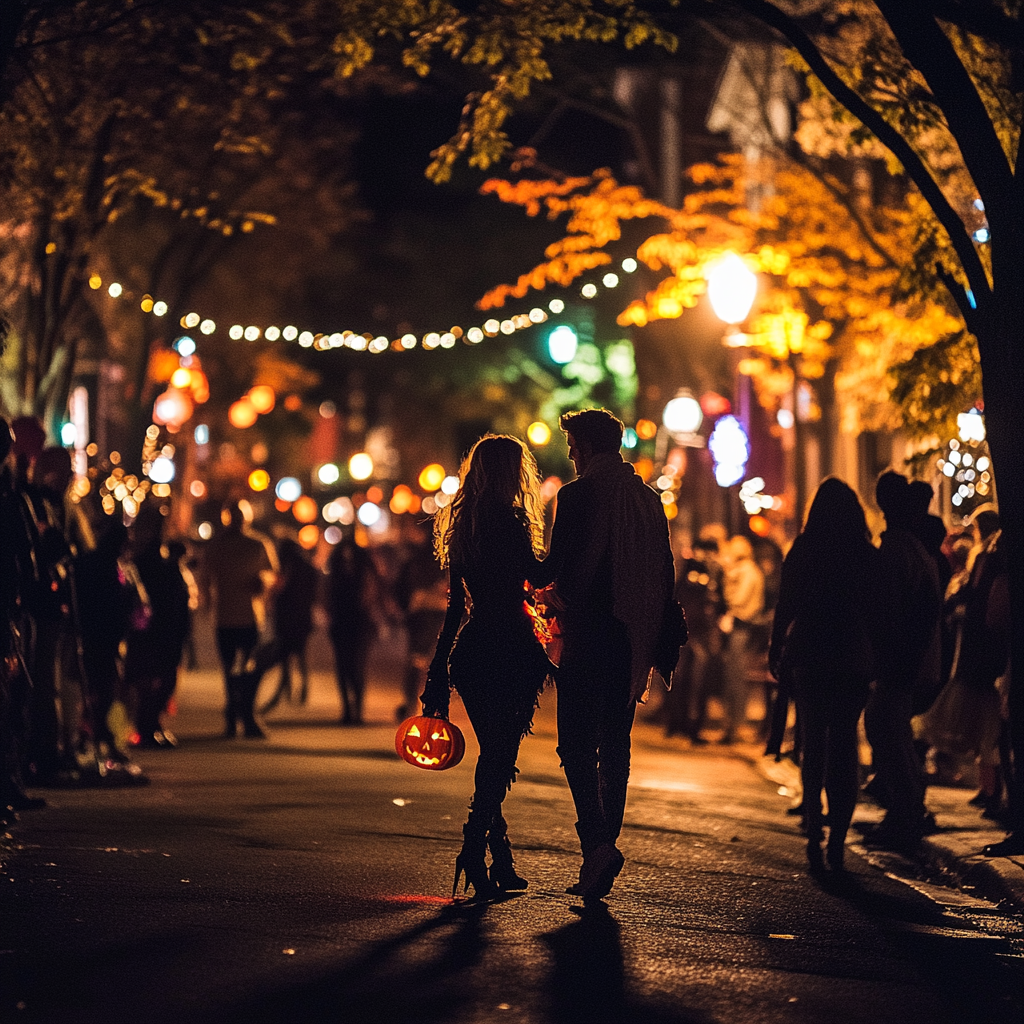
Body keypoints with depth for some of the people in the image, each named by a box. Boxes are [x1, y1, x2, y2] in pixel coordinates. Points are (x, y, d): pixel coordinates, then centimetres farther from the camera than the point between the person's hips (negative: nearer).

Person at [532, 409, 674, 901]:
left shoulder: (577, 495, -9)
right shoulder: (648, 499, 11)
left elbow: (555, 567, -13)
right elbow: (665, 577, 12)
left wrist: (532, 578, 10)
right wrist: (659, 646, 17)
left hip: (585, 639, -6)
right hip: (629, 640, 6)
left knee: (576, 745, -2)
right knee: (614, 746, 11)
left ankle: (597, 844, -19)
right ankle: (600, 857, 13)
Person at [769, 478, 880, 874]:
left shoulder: (802, 552, -4)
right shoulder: (868, 556, -2)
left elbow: (784, 609, 0)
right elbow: (877, 614, 2)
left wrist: (776, 655, 10)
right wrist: (876, 659, 10)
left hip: (809, 660, 0)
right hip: (853, 663, 0)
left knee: (813, 744, 11)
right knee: (844, 745, 7)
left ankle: (814, 833, 1)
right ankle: (837, 839, 0)